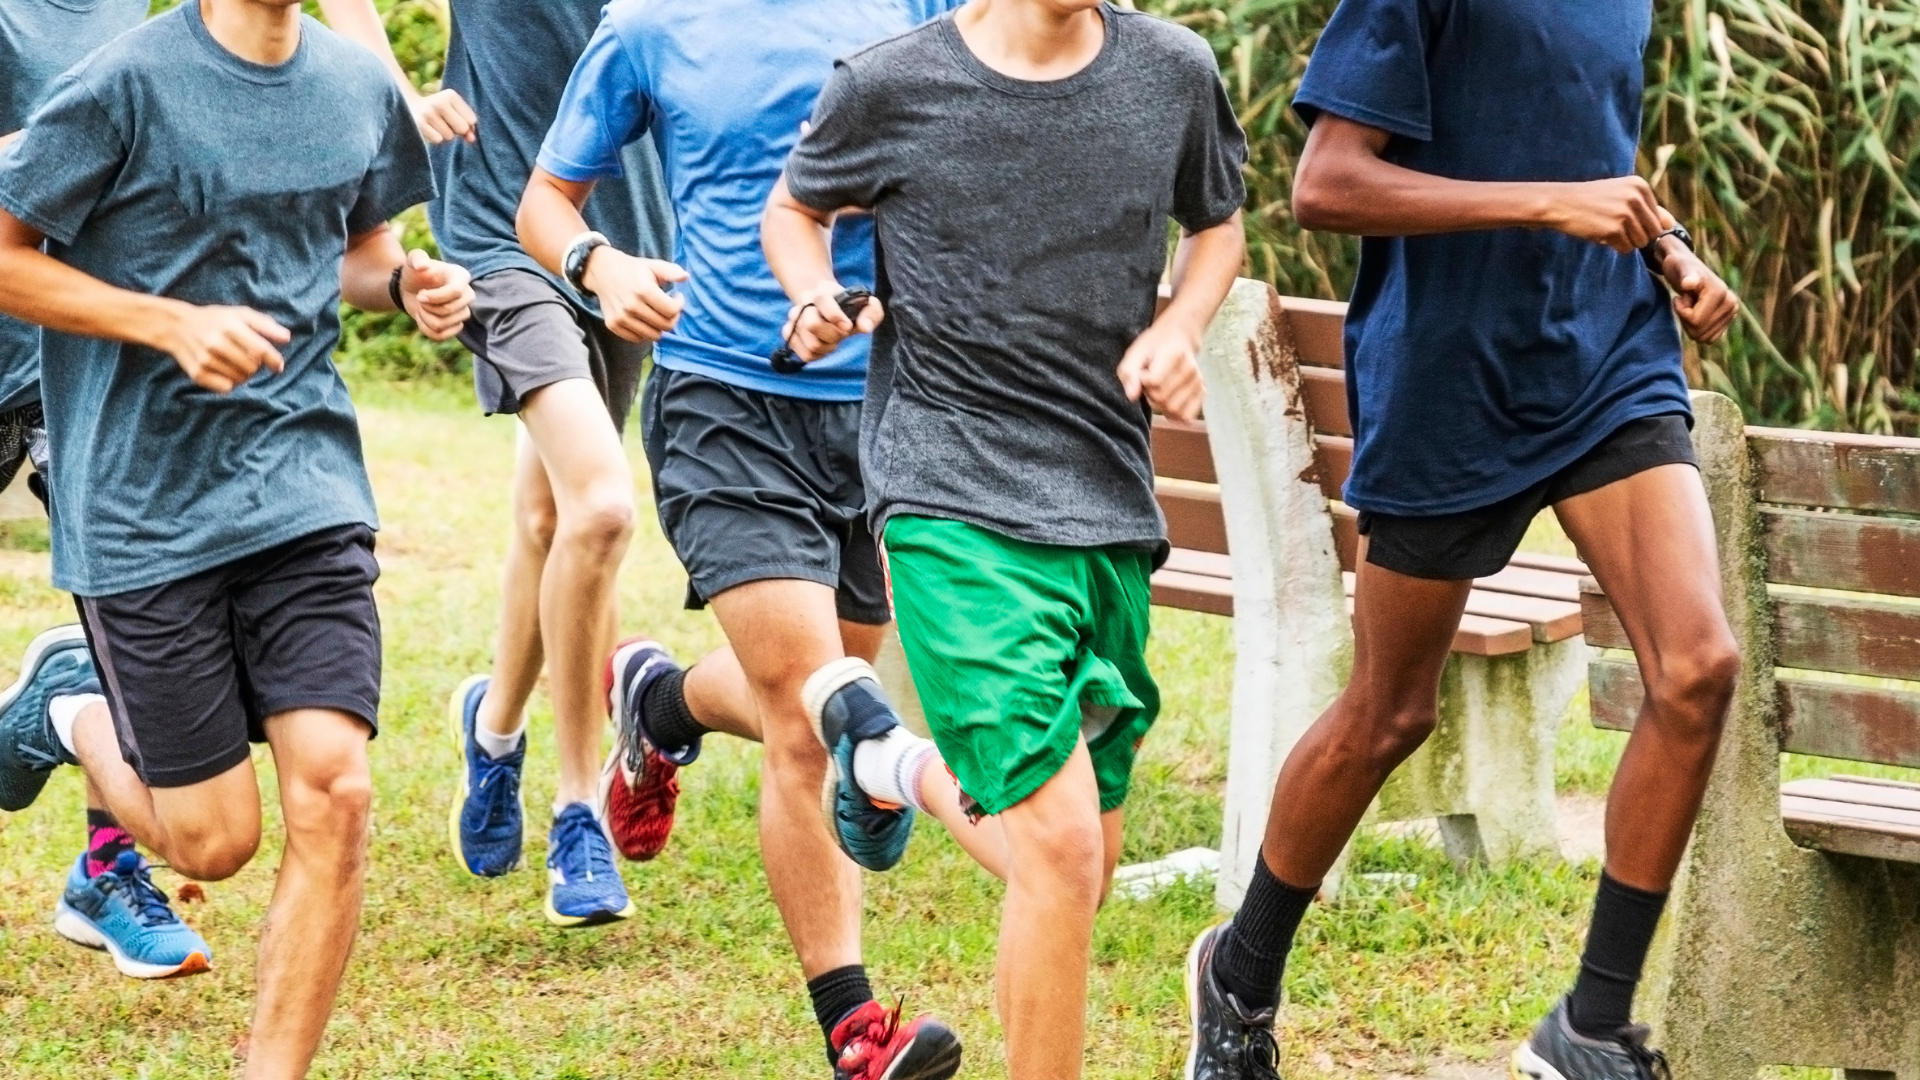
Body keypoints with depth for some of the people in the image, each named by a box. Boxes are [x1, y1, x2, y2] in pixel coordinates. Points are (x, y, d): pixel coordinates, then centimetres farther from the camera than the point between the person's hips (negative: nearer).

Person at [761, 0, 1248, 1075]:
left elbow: (1217, 222, 21)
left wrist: (1180, 327, 1)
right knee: (1060, 845, -17)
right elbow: (796, 207, 13)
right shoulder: (891, 87, -6)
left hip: (1111, 510, 5)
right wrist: (820, 300, -7)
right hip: (955, 504, -5)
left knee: (1086, 860, 11)